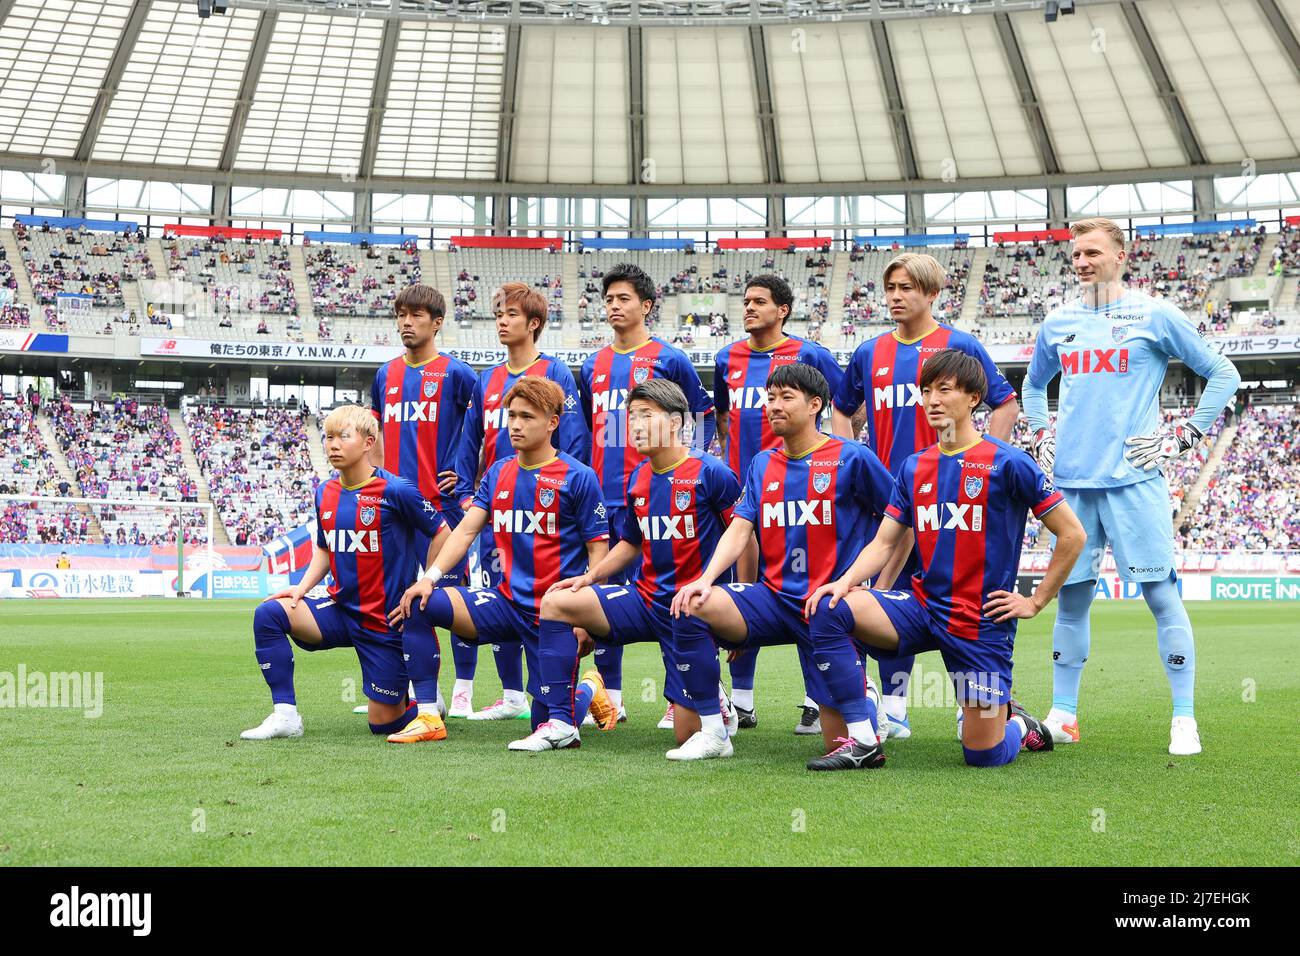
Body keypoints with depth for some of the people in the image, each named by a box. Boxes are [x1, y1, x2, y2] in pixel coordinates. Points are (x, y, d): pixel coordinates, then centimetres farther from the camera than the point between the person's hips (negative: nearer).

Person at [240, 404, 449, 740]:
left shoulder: (395, 491, -16)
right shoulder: (325, 494, 4)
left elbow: (441, 533, -8)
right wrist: (302, 587, 1)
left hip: (386, 620, -5)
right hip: (342, 609, 6)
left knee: (384, 722, -2)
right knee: (268, 613, -18)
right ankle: (285, 715, -12)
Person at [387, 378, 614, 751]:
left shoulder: (578, 477, -8)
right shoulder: (498, 473, 8)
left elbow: (598, 549, -7)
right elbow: (467, 529, 3)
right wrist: (431, 576, -12)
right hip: (508, 601, 5)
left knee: (550, 724, -5)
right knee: (418, 604, -14)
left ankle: (591, 688, 30)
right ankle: (427, 717, -8)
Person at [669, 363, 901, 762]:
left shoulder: (852, 458, -5)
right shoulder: (762, 464, 10)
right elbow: (739, 530, 2)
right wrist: (706, 579, -16)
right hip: (774, 597, 4)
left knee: (841, 742, -8)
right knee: (691, 606, -23)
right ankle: (712, 732, -12)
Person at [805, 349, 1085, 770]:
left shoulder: (1007, 463, -9)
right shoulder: (914, 467, 7)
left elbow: (1072, 535, -5)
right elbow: (884, 542, 8)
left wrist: (1036, 601, -5)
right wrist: (845, 581, -10)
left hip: (981, 621, -5)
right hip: (922, 606, 5)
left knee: (984, 756, -5)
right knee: (827, 610, -19)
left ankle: (1018, 724, 33)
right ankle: (863, 742, -12)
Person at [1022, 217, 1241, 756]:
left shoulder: (1155, 316, 0)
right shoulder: (1058, 323, 13)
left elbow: (1223, 375, 4)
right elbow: (1034, 384, 31)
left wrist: (1183, 436, -2)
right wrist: (1040, 437, 17)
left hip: (1133, 479, -4)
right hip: (1072, 481, 4)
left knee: (1160, 593, -5)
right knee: (1071, 596, 7)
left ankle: (1184, 719, 1)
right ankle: (1062, 717, 15)